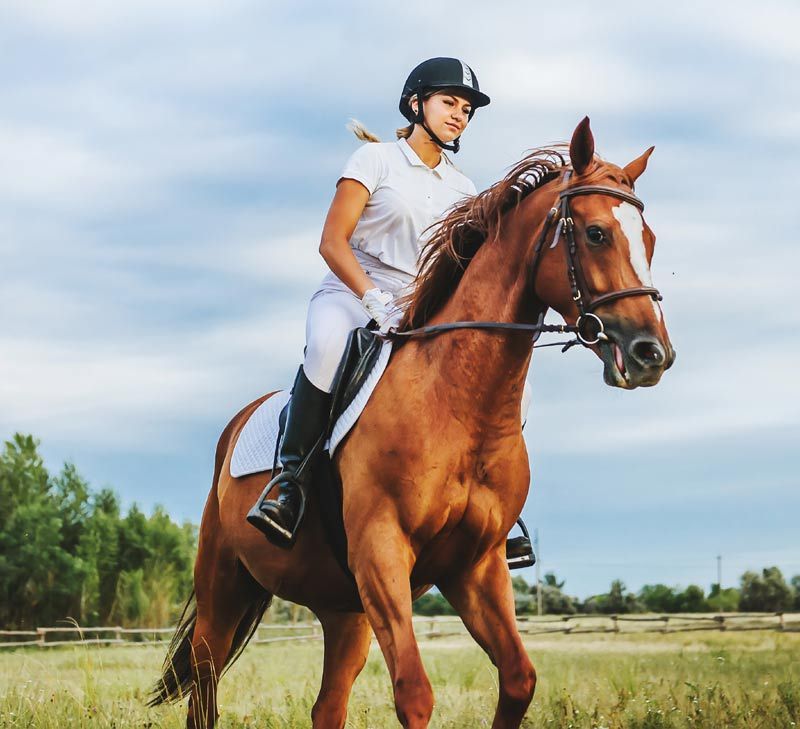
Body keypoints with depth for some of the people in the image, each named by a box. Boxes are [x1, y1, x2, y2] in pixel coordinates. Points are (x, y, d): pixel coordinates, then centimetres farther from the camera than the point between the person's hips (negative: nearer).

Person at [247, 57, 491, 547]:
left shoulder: (462, 189, 16)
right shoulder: (377, 159, 1)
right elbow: (332, 242, -8)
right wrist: (374, 298, -23)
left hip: (419, 312, 5)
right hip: (349, 295, -5)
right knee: (329, 343, -40)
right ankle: (292, 475, -31)